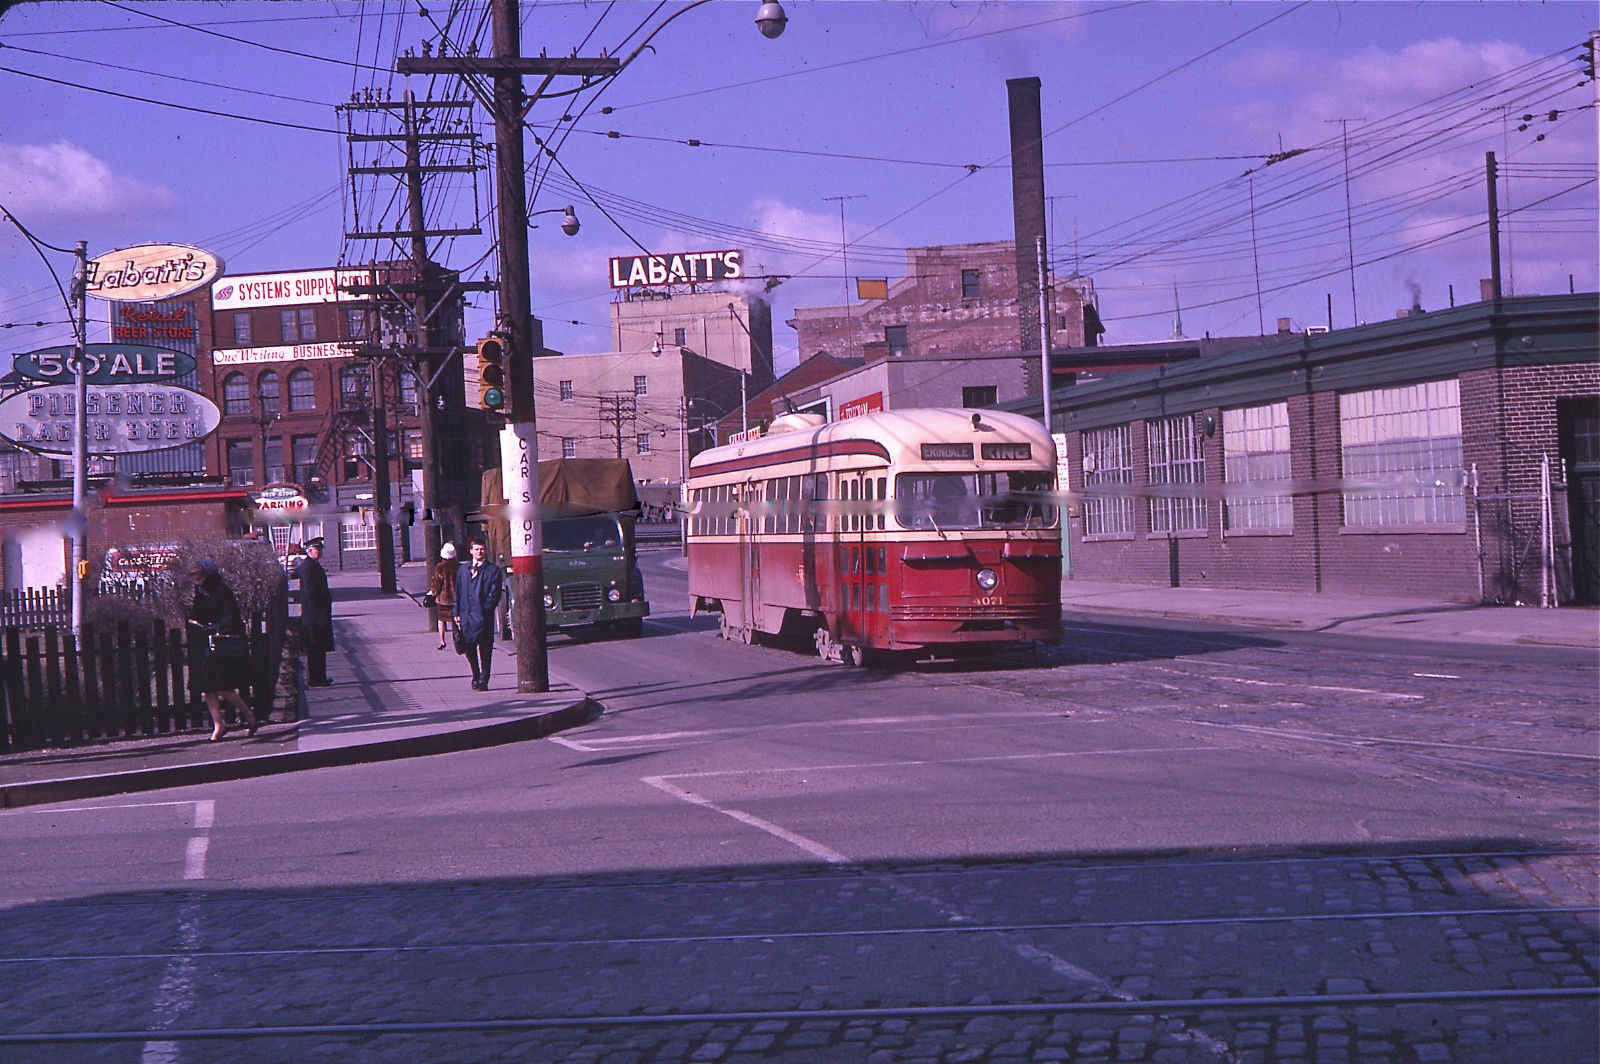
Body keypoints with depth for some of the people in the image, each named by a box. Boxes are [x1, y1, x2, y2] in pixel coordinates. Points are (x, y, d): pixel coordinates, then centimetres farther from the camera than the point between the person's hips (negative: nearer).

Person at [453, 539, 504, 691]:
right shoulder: (463, 570, 16)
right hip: (466, 614, 3)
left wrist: (486, 608, -11)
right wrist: (457, 612, 8)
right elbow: (458, 592, 16)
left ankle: (483, 681, 0)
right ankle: (476, 676, 23)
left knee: (485, 648, -4)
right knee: (469, 647, 4)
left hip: (484, 614, -3)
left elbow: (495, 593, -1)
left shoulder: (493, 570, 5)